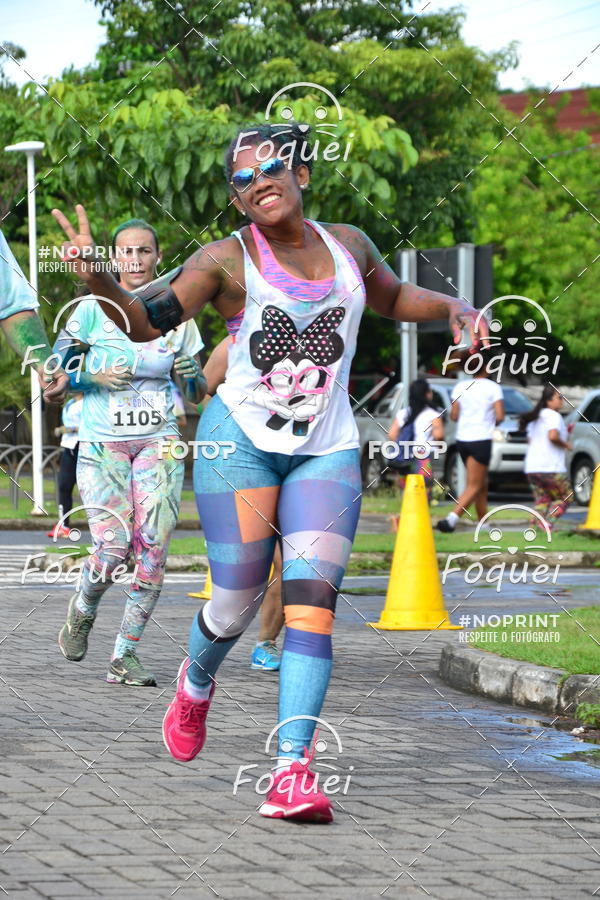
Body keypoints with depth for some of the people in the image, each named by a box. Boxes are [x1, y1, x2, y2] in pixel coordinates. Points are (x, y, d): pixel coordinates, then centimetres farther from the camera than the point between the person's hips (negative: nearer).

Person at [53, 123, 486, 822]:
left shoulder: (347, 246, 10)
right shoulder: (228, 259, -3)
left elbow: (392, 299, 30)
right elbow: (148, 322, -11)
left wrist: (453, 307, 11)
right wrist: (97, 279, -30)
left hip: (326, 453, 3)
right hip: (241, 443, -2)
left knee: (312, 599, -13)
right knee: (236, 603, -5)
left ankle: (292, 771, -17)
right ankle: (196, 684, 33)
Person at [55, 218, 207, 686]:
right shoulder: (92, 310, 0)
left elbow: (200, 391, 15)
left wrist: (191, 375, -7)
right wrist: (94, 378, -16)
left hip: (159, 442, 2)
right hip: (102, 442, -2)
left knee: (153, 549, -9)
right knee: (113, 546, -14)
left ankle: (125, 655, 1)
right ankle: (82, 610, 20)